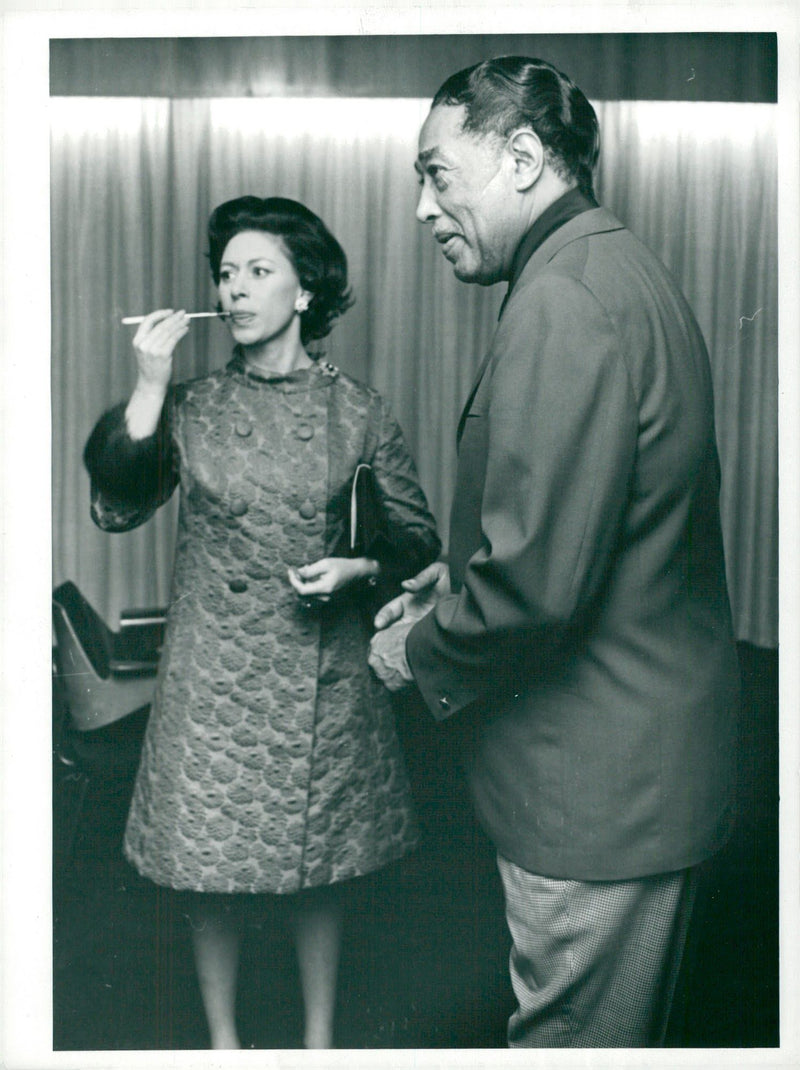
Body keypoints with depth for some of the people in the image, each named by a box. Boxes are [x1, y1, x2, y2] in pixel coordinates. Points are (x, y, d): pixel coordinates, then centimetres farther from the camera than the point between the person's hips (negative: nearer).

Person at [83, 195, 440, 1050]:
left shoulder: (356, 411, -1)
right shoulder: (192, 407, 1)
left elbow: (416, 535, 5)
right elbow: (116, 508, -11)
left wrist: (358, 570, -14)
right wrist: (148, 384, -16)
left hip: (323, 676, 0)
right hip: (214, 675, 1)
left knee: (321, 866, 12)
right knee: (210, 866, 10)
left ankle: (320, 1039, 36)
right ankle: (223, 1042, 34)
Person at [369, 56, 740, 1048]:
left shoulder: (564, 303, -23)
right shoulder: (619, 270, 12)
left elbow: (536, 582, -28)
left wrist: (419, 652, -10)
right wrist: (463, 573, 10)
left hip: (599, 783, -10)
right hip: (650, 752, 10)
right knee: (618, 1029, 26)